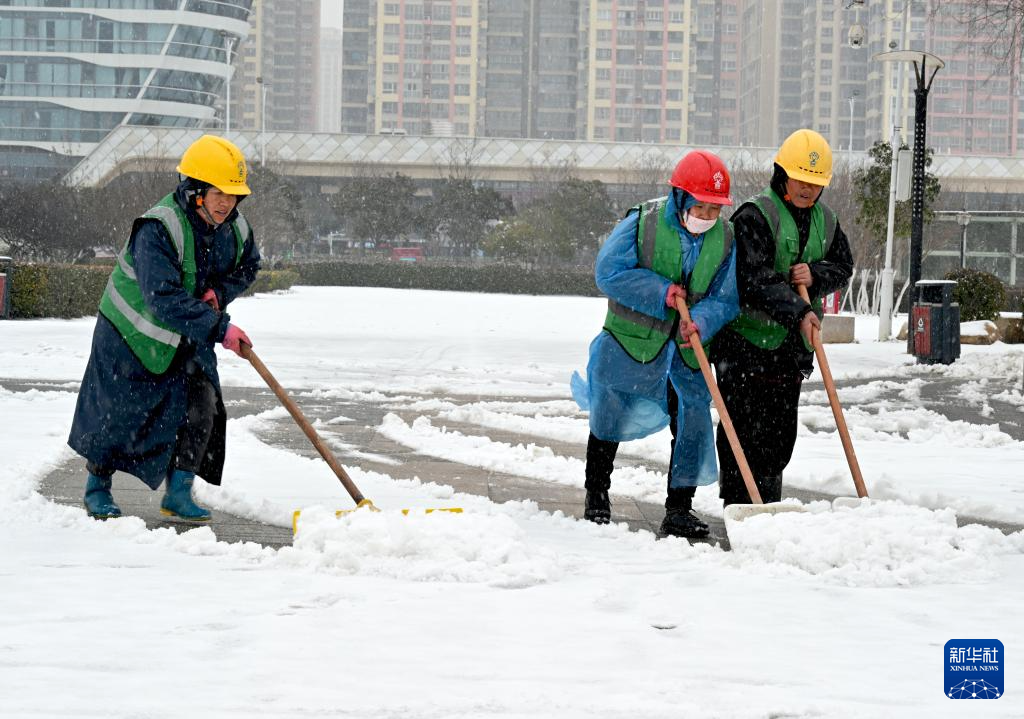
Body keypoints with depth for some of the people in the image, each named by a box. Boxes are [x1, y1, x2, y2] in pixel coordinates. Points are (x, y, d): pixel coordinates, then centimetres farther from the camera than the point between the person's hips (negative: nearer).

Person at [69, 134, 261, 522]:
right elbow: (162, 297, -40)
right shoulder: (158, 229, -33)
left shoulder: (235, 229, -10)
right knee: (117, 413, 6)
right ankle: (97, 486, 28)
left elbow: (247, 267, 12)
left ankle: (178, 494, 1)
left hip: (187, 338, 5)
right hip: (133, 331, -5)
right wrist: (218, 327, -44)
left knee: (201, 406, -9)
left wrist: (219, 291, -11)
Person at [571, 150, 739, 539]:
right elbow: (609, 272, -18)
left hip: (685, 346, 2)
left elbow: (725, 299, -8)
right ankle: (596, 495, 31)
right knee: (609, 417, 10)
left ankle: (679, 508, 2)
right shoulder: (643, 222, -17)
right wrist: (659, 293, -24)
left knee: (693, 416, -6)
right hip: (631, 337, -2)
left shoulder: (725, 238, -6)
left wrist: (700, 323, -29)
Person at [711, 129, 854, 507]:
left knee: (782, 434, 11)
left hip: (791, 347, 7)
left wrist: (815, 275, -7)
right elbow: (755, 279, -21)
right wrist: (796, 312, -29)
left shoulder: (825, 220, 12)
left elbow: (843, 266, 16)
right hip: (746, 340, -7)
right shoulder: (754, 216, -12)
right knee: (745, 433, -6)